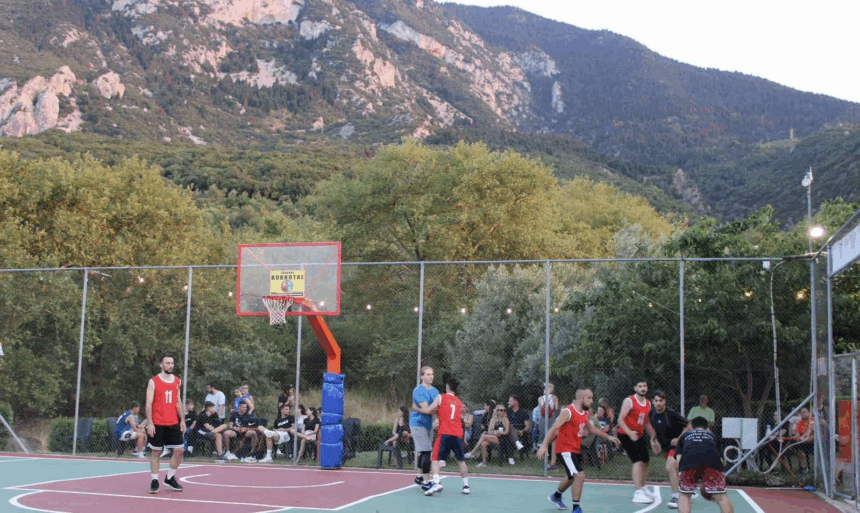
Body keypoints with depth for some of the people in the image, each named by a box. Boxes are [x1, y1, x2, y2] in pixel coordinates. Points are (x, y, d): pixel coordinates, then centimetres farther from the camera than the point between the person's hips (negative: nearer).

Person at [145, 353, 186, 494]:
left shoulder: (177, 381, 10)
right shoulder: (153, 381, -5)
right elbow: (149, 403, -7)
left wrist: (182, 420, 11)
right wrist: (150, 423, -14)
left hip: (174, 423, 4)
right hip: (157, 424, -4)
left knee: (179, 450, 1)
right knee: (156, 452, 2)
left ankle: (170, 478, 17)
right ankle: (154, 481, 9)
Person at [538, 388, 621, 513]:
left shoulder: (585, 414, 7)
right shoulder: (568, 412, -20)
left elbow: (591, 429, 24)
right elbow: (553, 429, -24)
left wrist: (608, 437, 23)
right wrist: (544, 445, -35)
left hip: (575, 450, 9)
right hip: (565, 450, -9)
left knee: (571, 477, 27)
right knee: (580, 476, -21)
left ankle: (556, 496, 53)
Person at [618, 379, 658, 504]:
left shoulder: (648, 403, 8)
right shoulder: (629, 401, -16)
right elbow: (620, 420, -20)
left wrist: (654, 436, 11)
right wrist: (630, 433, -32)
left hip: (639, 435, 8)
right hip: (626, 435, -8)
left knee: (646, 461, 15)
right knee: (638, 461, -19)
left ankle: (642, 488, 34)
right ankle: (638, 494, -22)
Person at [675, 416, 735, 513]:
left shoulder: (684, 436, 39)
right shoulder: (712, 436, 41)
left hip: (688, 459, 0)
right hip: (712, 459, 0)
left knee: (685, 495, 17)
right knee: (721, 497, 9)